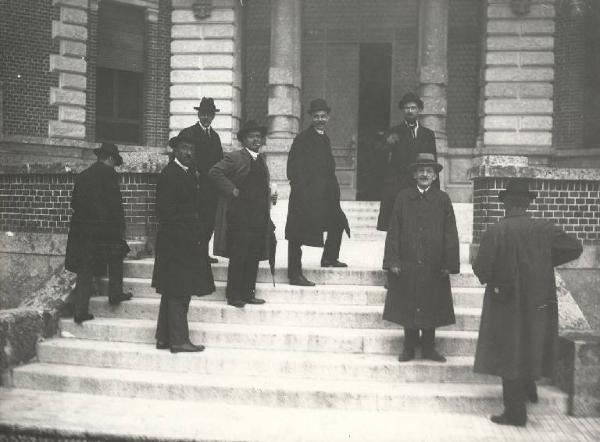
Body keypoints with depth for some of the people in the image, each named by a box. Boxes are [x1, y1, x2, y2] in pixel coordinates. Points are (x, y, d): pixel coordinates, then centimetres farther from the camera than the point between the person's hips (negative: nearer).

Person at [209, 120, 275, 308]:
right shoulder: (234, 157, -5)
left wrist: (268, 197, 13)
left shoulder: (261, 159, 18)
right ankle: (233, 295, 6)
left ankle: (248, 293, 17)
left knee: (254, 258, 8)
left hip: (260, 217, 7)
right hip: (240, 217, -7)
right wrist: (232, 190, -16)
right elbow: (215, 172, -14)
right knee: (238, 257, -3)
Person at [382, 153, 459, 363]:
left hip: (433, 267, 0)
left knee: (430, 308, 8)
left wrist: (449, 264, -4)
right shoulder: (403, 197, 3)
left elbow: (450, 234, 2)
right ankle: (409, 348, 18)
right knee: (408, 308, 6)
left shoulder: (443, 199, 3)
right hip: (407, 265, 0)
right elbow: (393, 231, 2)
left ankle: (428, 347, 21)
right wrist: (392, 261, -5)